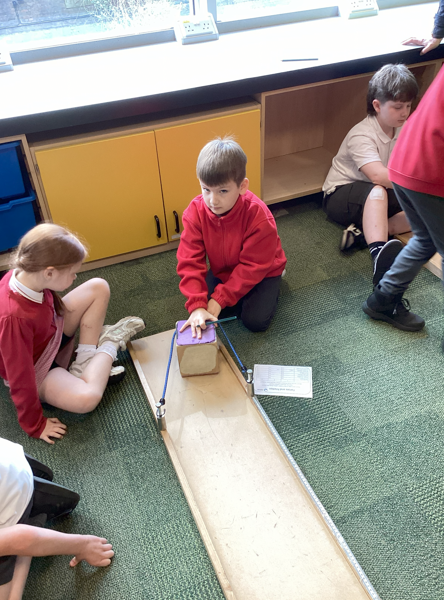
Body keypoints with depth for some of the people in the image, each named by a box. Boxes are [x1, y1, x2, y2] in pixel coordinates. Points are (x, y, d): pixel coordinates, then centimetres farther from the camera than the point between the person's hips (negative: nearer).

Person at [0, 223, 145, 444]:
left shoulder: (26, 275, -21)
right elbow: (21, 380, -29)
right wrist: (35, 425, -17)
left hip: (52, 333, 7)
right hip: (35, 370, -7)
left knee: (98, 287, -5)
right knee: (86, 398, -32)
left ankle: (84, 364, -4)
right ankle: (110, 344, -3)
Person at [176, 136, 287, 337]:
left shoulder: (258, 216, -35)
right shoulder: (195, 212, -26)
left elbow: (252, 267, -27)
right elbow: (190, 261, -27)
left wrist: (220, 299, -30)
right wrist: (197, 306, -39)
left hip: (261, 271, -4)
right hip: (222, 270, 4)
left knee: (255, 320, -16)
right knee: (200, 304, -8)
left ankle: (271, 288, 15)